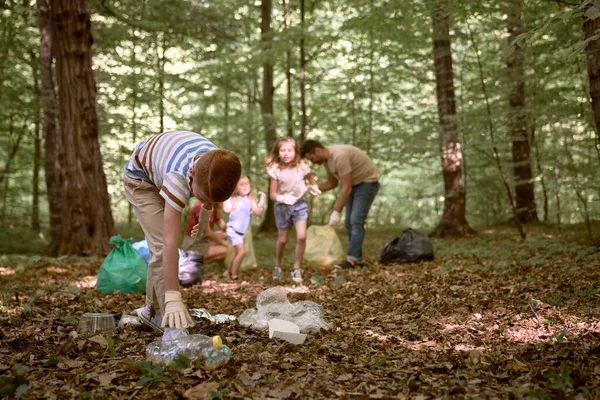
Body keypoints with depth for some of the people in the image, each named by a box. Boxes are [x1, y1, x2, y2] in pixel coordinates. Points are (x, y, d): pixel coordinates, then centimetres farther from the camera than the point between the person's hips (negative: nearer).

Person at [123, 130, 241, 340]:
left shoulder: (218, 167, -31)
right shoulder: (178, 179, -47)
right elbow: (170, 244, -50)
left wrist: (205, 215, 9)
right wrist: (173, 297, -52)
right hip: (141, 178, -6)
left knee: (159, 248, 12)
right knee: (162, 246, -21)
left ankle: (153, 311, 31)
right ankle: (173, 327, -17)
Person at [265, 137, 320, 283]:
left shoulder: (301, 166, -12)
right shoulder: (276, 170, -16)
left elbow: (311, 177, 10)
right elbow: (272, 194, -14)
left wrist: (314, 187, -8)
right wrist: (282, 198, -33)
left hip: (299, 204, 1)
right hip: (282, 206, -1)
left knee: (301, 237, -14)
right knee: (282, 240, 9)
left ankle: (297, 268, 5)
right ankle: (278, 266, 36)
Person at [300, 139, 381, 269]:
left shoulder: (339, 156, -30)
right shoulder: (326, 158, 0)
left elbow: (346, 187, -31)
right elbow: (332, 183, 10)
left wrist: (336, 211, -30)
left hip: (368, 181, -10)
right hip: (354, 184, 10)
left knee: (356, 220, -16)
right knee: (349, 222, 6)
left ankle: (352, 259, -18)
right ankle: (357, 258, 10)